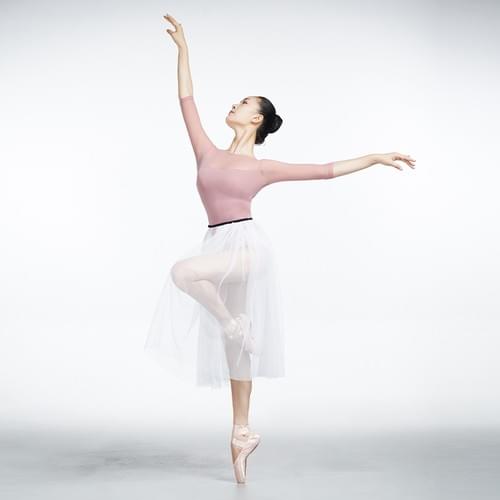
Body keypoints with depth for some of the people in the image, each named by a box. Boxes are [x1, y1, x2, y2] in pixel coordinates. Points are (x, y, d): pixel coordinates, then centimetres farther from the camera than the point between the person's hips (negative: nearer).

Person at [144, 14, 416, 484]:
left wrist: (375, 157, 3)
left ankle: (233, 322, -10)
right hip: (220, 248, 5)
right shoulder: (208, 153, 13)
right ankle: (242, 432, 21)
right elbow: (186, 100, 14)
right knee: (235, 347, 9)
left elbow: (325, 169, 5)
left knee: (183, 271, -34)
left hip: (246, 245, -5)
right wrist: (182, 48, 15)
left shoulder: (262, 167, 3)